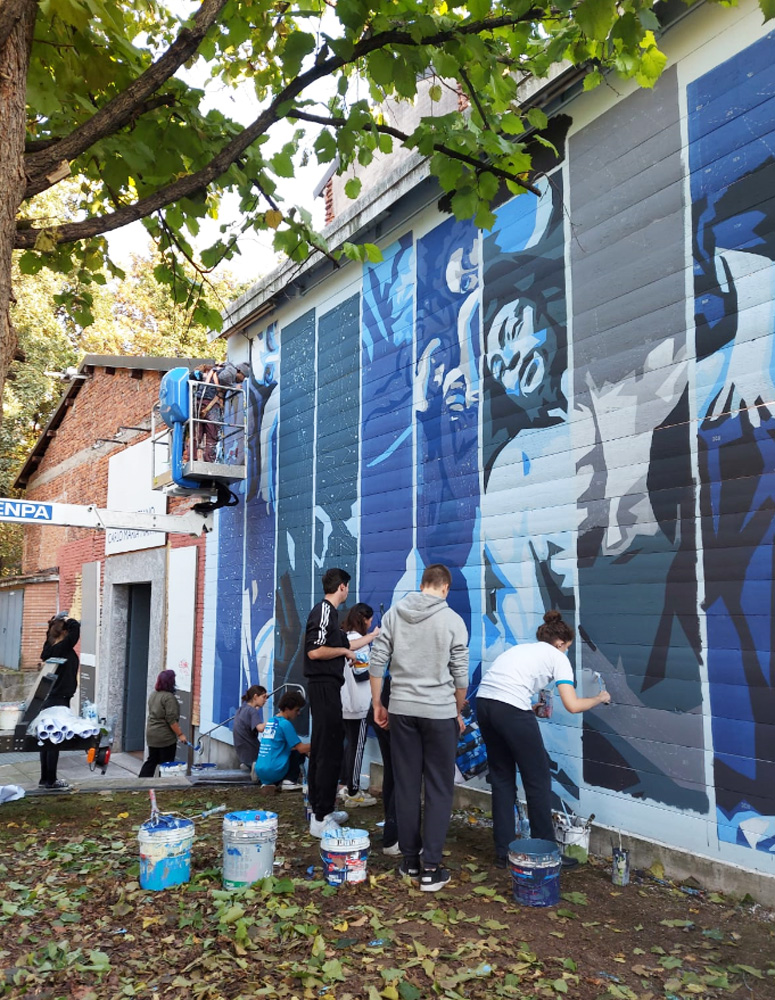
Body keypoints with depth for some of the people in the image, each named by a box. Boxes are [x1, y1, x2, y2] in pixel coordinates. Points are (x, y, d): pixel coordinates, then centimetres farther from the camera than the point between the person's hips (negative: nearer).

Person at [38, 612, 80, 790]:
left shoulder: (49, 647, 7)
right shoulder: (62, 648, -16)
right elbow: (76, 626, -26)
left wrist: (52, 625, 16)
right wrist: (67, 620, -7)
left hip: (49, 700, 9)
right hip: (59, 701, -9)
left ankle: (45, 778, 20)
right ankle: (50, 780, 5)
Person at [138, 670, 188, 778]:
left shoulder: (153, 694, 9)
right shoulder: (169, 697, -19)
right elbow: (171, 719, -22)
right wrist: (180, 734, -16)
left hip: (151, 735, 8)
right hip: (165, 737, -8)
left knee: (151, 761, 16)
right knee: (166, 765, 2)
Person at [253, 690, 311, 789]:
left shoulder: (270, 721, 15)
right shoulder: (285, 724, -10)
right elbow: (301, 748, -10)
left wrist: (307, 748, 21)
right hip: (274, 772, -7)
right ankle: (290, 780, 0)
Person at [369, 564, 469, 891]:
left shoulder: (394, 613, 2)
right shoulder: (453, 620, -6)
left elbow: (377, 662, 2)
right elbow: (460, 675, -3)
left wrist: (377, 704, 11)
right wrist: (458, 712, 11)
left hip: (402, 710, 3)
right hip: (439, 712, -3)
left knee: (406, 786, 11)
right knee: (439, 789, 5)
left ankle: (410, 861, 19)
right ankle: (431, 868, 5)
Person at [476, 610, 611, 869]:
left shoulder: (523, 648, 29)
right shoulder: (557, 657, 11)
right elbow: (572, 705, 1)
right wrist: (599, 699, 19)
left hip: (483, 703, 7)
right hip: (511, 710, -7)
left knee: (502, 778, 19)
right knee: (538, 780, 10)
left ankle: (503, 852, 26)